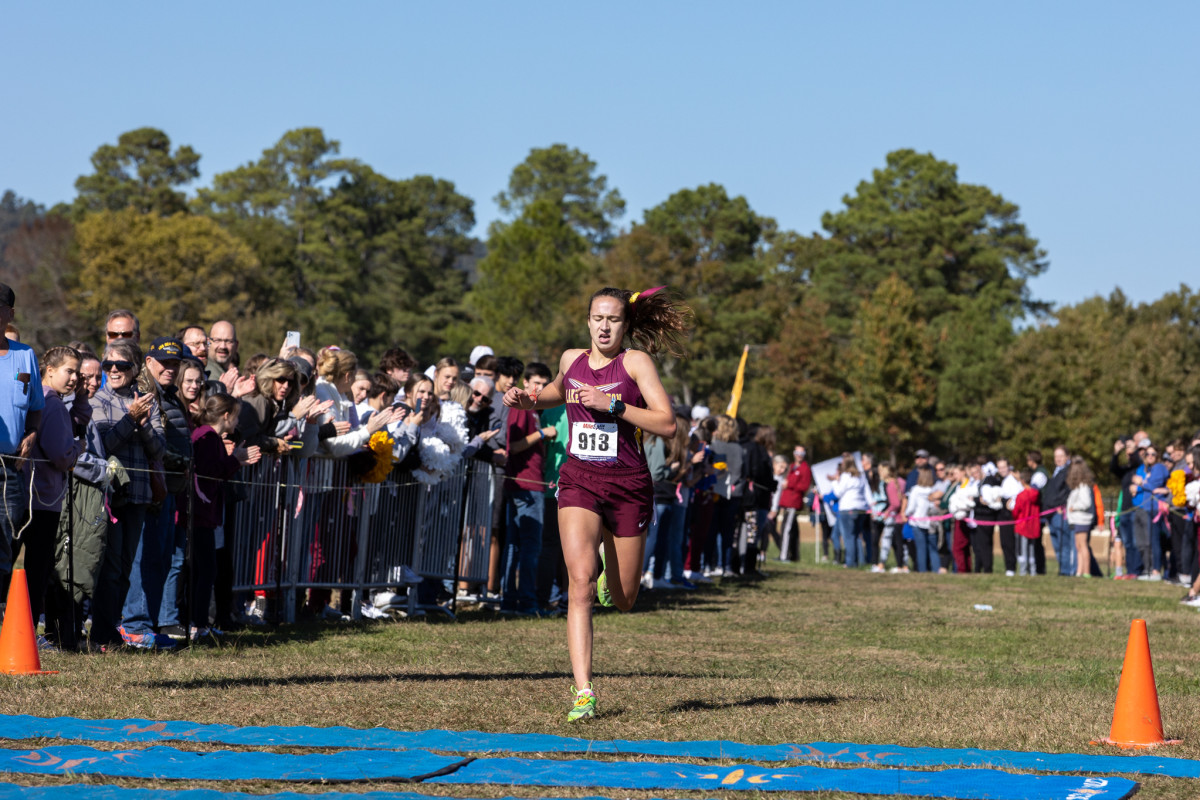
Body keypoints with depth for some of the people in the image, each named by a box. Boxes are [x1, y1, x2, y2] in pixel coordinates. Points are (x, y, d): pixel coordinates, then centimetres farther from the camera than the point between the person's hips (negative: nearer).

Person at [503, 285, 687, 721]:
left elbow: (667, 424, -14)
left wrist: (613, 405, -22)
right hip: (578, 482, 1)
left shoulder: (635, 362, -6)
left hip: (628, 485, -1)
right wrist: (529, 401, 11)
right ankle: (583, 692, -22)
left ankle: (609, 567, 49)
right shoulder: (570, 359, 6)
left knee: (623, 601, 10)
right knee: (580, 581, -20)